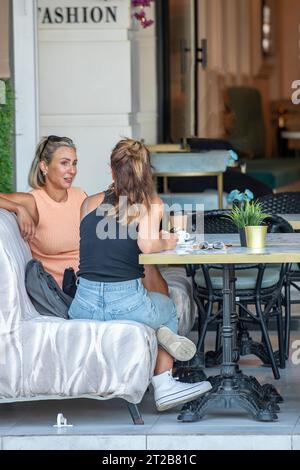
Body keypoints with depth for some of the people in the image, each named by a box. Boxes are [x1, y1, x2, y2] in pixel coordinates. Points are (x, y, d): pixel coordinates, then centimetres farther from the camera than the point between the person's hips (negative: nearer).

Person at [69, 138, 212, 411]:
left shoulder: (90, 203, 10)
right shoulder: (151, 204, 0)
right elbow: (146, 244, -18)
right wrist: (167, 243, 4)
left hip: (84, 306, 3)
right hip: (127, 304, -3)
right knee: (168, 306, 34)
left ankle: (157, 333, 8)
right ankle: (164, 386, 19)